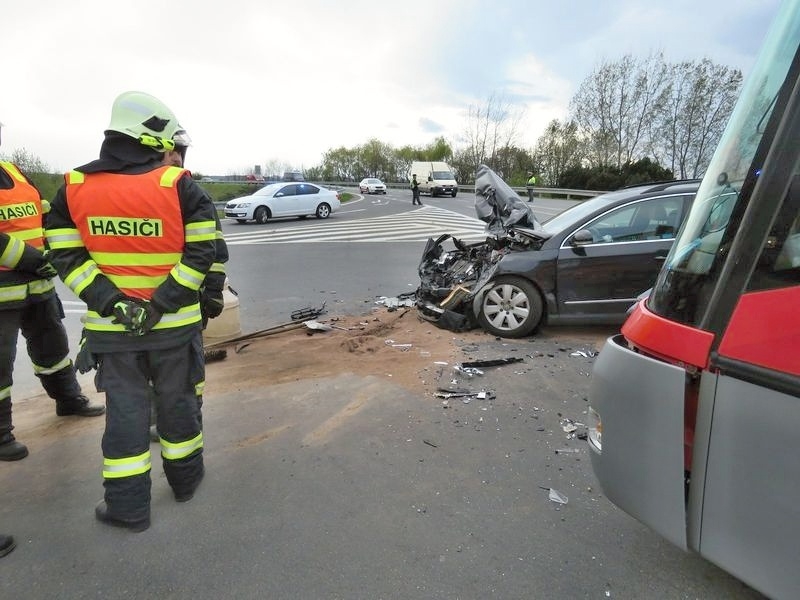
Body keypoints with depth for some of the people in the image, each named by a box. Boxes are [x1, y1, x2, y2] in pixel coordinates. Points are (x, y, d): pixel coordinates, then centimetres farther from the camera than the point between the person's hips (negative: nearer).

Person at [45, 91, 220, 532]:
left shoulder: (74, 187, 2)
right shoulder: (179, 186, -8)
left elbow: (66, 257, -4)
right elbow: (202, 252, -14)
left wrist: (111, 303, -10)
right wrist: (163, 304, -15)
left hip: (110, 326, 2)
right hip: (174, 324, -2)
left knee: (125, 409, 11)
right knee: (177, 401, 15)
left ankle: (127, 505, 18)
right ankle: (185, 479, 33)